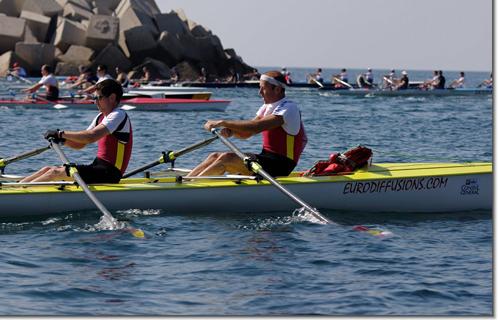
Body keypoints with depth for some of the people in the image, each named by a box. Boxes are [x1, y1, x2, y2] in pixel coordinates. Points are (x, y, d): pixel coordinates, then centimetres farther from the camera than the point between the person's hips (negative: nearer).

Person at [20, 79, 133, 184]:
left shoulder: (119, 115, -13)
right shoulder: (101, 117, 18)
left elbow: (91, 137, -28)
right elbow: (80, 144, 17)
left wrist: (61, 133, -20)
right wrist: (62, 139, -4)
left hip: (110, 173, -9)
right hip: (100, 167, 9)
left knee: (56, 172, -17)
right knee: (48, 169, 3)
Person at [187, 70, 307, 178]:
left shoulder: (289, 108, -14)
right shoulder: (267, 107, 16)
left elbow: (256, 127, -26)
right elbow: (246, 133, 11)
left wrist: (223, 123, -23)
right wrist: (230, 131, -12)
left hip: (279, 166, -9)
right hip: (267, 158, 9)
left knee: (227, 158, -23)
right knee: (215, 156, 0)